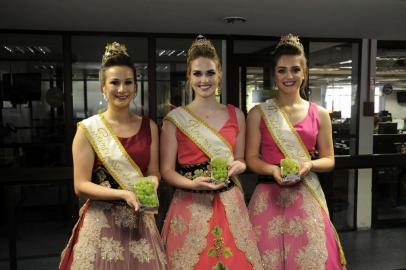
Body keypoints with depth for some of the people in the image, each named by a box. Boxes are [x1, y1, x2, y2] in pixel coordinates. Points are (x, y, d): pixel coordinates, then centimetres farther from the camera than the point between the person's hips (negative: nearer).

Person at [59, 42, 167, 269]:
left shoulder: (149, 127, 4)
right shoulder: (88, 129, -5)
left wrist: (152, 181, -13)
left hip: (140, 220, 3)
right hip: (102, 221, -2)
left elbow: (154, 172, 10)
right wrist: (123, 194, -20)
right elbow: (81, 186, -8)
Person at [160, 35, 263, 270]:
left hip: (229, 204, 3)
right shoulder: (175, 118, -4)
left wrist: (237, 167, -9)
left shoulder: (236, 115, 5)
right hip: (190, 205, -2)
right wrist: (192, 183, -19)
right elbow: (167, 170, -3)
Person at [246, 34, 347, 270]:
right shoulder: (259, 113, 1)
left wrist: (309, 165, -12)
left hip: (307, 198, 2)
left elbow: (329, 160, 8)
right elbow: (251, 158, 0)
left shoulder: (320, 114, 5)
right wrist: (273, 170, -18)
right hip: (269, 197, -1)